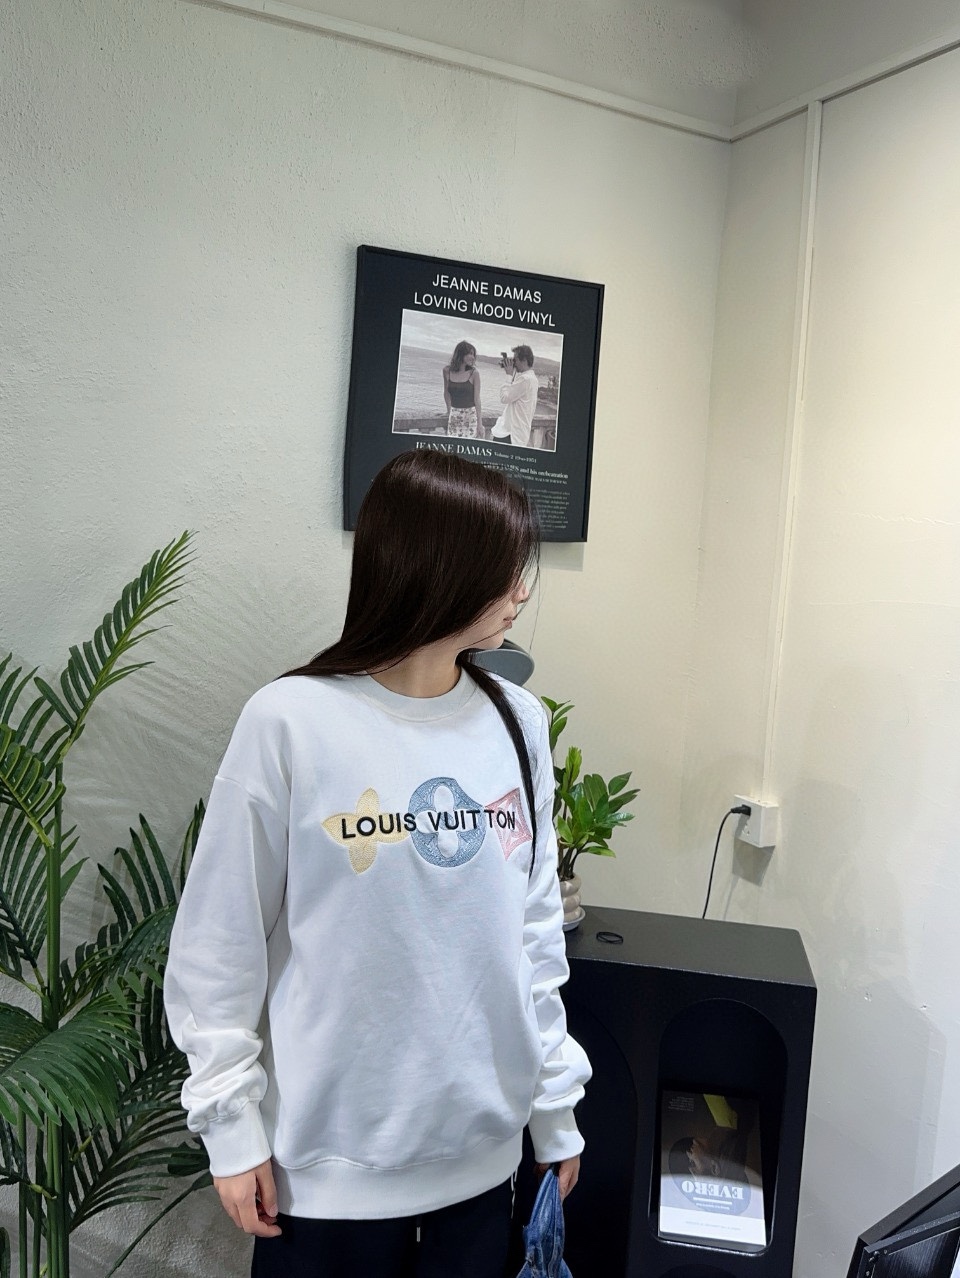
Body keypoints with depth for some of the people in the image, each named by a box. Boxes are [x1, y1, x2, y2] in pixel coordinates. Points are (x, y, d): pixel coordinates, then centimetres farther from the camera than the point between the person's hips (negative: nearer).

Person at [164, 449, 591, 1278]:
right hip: (331, 1160, -3)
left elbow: (536, 930, 3)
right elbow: (220, 945, -9)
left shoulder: (518, 722, -2)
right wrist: (232, 1123, -5)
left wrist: (556, 1102, 8)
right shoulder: (291, 723, -16)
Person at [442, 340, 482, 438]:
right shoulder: (447, 370, 1)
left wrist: (479, 421, -8)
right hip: (454, 416, 2)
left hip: (470, 414, -2)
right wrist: (449, 411, 14)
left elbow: (477, 398, -6)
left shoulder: (473, 373, -6)